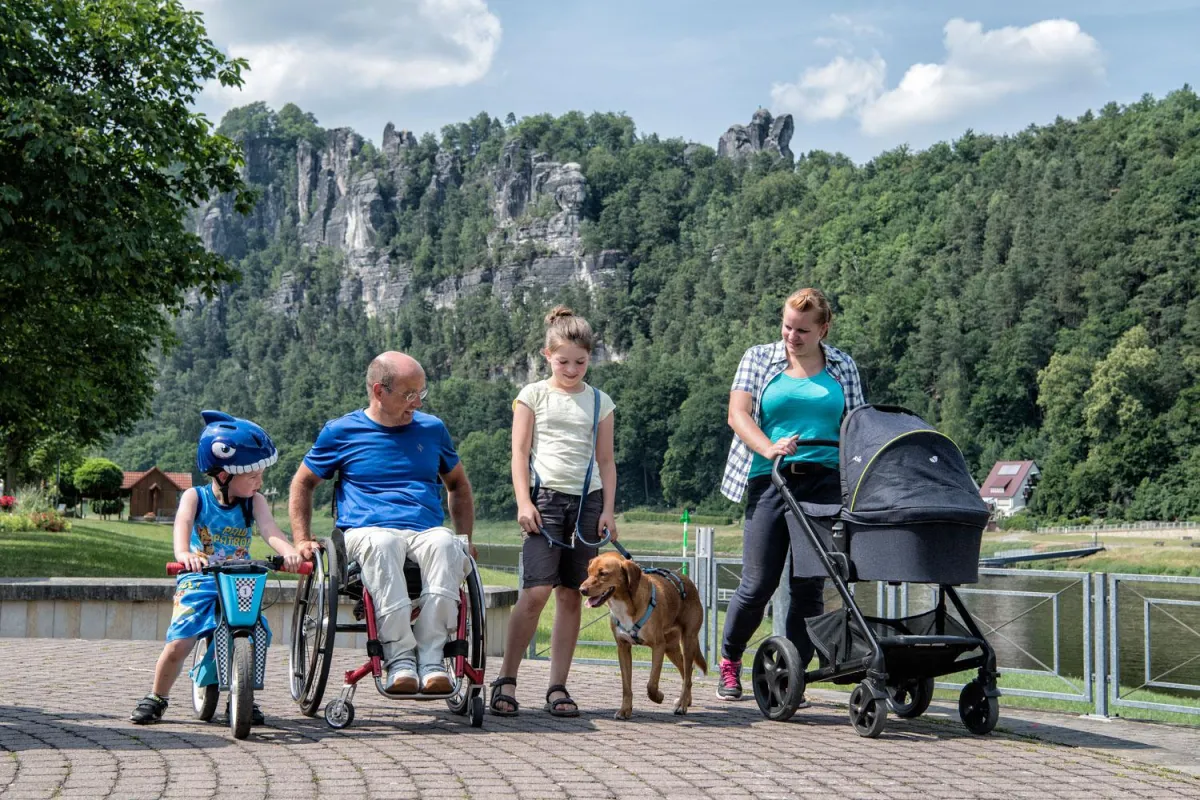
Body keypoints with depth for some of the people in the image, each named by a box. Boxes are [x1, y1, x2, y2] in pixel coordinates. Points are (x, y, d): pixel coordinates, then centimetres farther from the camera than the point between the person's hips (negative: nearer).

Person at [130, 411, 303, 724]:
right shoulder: (195, 497, -6)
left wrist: (289, 552, -39)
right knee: (178, 645, -14)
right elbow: (182, 524, -25)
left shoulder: (254, 502, 1)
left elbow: (269, 529, -17)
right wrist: (183, 553, -48)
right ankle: (156, 699, 11)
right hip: (198, 581, -2)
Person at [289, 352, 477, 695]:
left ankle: (431, 656, -38)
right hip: (367, 531, -2)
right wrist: (302, 540, 8)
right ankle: (400, 658, -40)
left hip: (427, 530, 2)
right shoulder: (341, 431, 11)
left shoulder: (432, 428, 19)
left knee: (445, 545, -37)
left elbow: (458, 484, 30)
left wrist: (466, 538, 16)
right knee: (382, 545, -41)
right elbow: (302, 483, 20)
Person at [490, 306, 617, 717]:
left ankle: (558, 687, 6)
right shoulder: (533, 395, 6)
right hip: (545, 497, -3)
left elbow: (606, 461, 13)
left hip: (587, 500, 3)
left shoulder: (600, 402, 12)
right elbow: (519, 453, 2)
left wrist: (608, 509, 3)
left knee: (570, 595, 2)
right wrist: (524, 502, -8)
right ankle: (506, 680, -6)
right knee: (536, 589, -14)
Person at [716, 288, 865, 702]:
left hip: (824, 483, 1)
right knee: (759, 582, -3)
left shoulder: (843, 368, 14)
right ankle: (729, 659, 20)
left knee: (809, 585, -1)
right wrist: (769, 448, -18)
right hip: (770, 481, -1)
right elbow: (738, 413, -1)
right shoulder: (759, 358, 9)